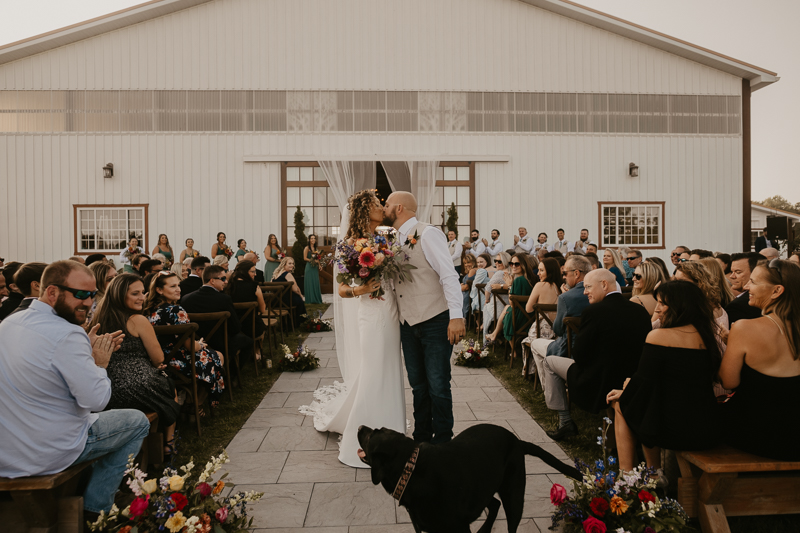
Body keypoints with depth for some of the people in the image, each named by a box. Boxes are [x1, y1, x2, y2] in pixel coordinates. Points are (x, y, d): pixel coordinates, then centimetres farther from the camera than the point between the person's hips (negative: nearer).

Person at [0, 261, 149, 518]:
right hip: (44, 454, -9)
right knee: (138, 422, 7)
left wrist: (88, 353, 6)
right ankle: (95, 507, 15)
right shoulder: (68, 335, -27)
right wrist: (99, 363, -10)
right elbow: (96, 400, -26)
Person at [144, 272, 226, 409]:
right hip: (179, 364, -8)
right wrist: (201, 345, 3)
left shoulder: (149, 311, 2)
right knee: (218, 358, 18)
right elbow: (189, 345, -19)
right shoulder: (176, 311, -22)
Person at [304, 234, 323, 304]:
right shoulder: (307, 248, -3)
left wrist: (319, 264, 4)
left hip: (315, 267, 6)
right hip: (309, 267, -6)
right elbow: (305, 258, -9)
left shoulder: (316, 248, 15)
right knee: (310, 283, -4)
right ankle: (310, 299, 1)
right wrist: (313, 260, -13)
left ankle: (316, 299, 10)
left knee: (316, 283, 5)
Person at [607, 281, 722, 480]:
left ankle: (626, 474, 23)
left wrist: (623, 392, 13)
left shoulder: (658, 336, -15)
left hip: (674, 431, -6)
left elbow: (643, 383, -11)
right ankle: (655, 473, 36)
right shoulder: (706, 336, 6)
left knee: (621, 404, 19)